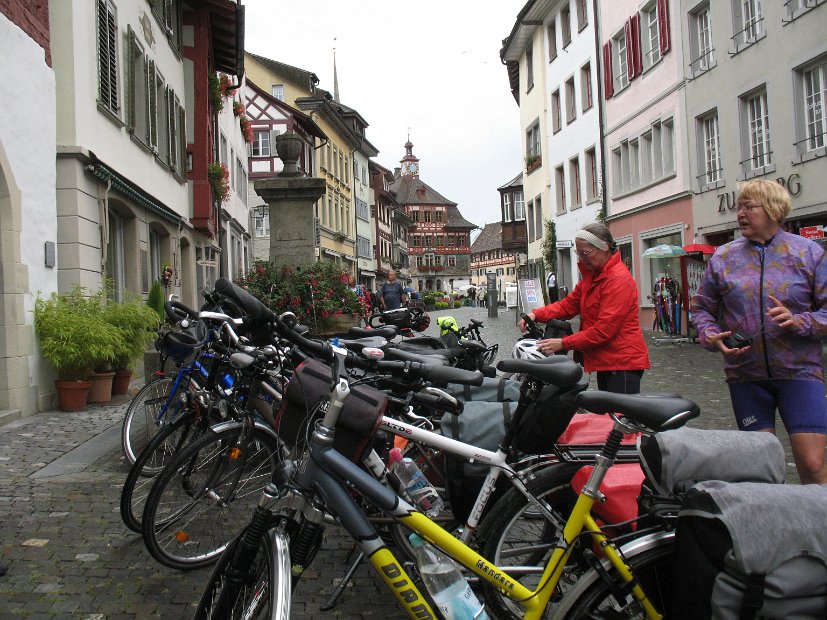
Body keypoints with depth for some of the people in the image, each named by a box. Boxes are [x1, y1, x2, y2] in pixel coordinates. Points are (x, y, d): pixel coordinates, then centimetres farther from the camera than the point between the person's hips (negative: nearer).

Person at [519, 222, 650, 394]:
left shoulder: (619, 279, -17)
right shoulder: (592, 275, 16)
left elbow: (604, 329, -21)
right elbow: (569, 304, 11)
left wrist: (563, 343, -20)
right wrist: (536, 314, -5)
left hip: (623, 362, -10)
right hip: (605, 361, 10)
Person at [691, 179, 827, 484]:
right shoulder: (723, 257, 6)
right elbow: (701, 307, 12)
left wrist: (799, 321, -18)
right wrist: (711, 335, -7)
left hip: (798, 371, -2)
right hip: (746, 374, 2)